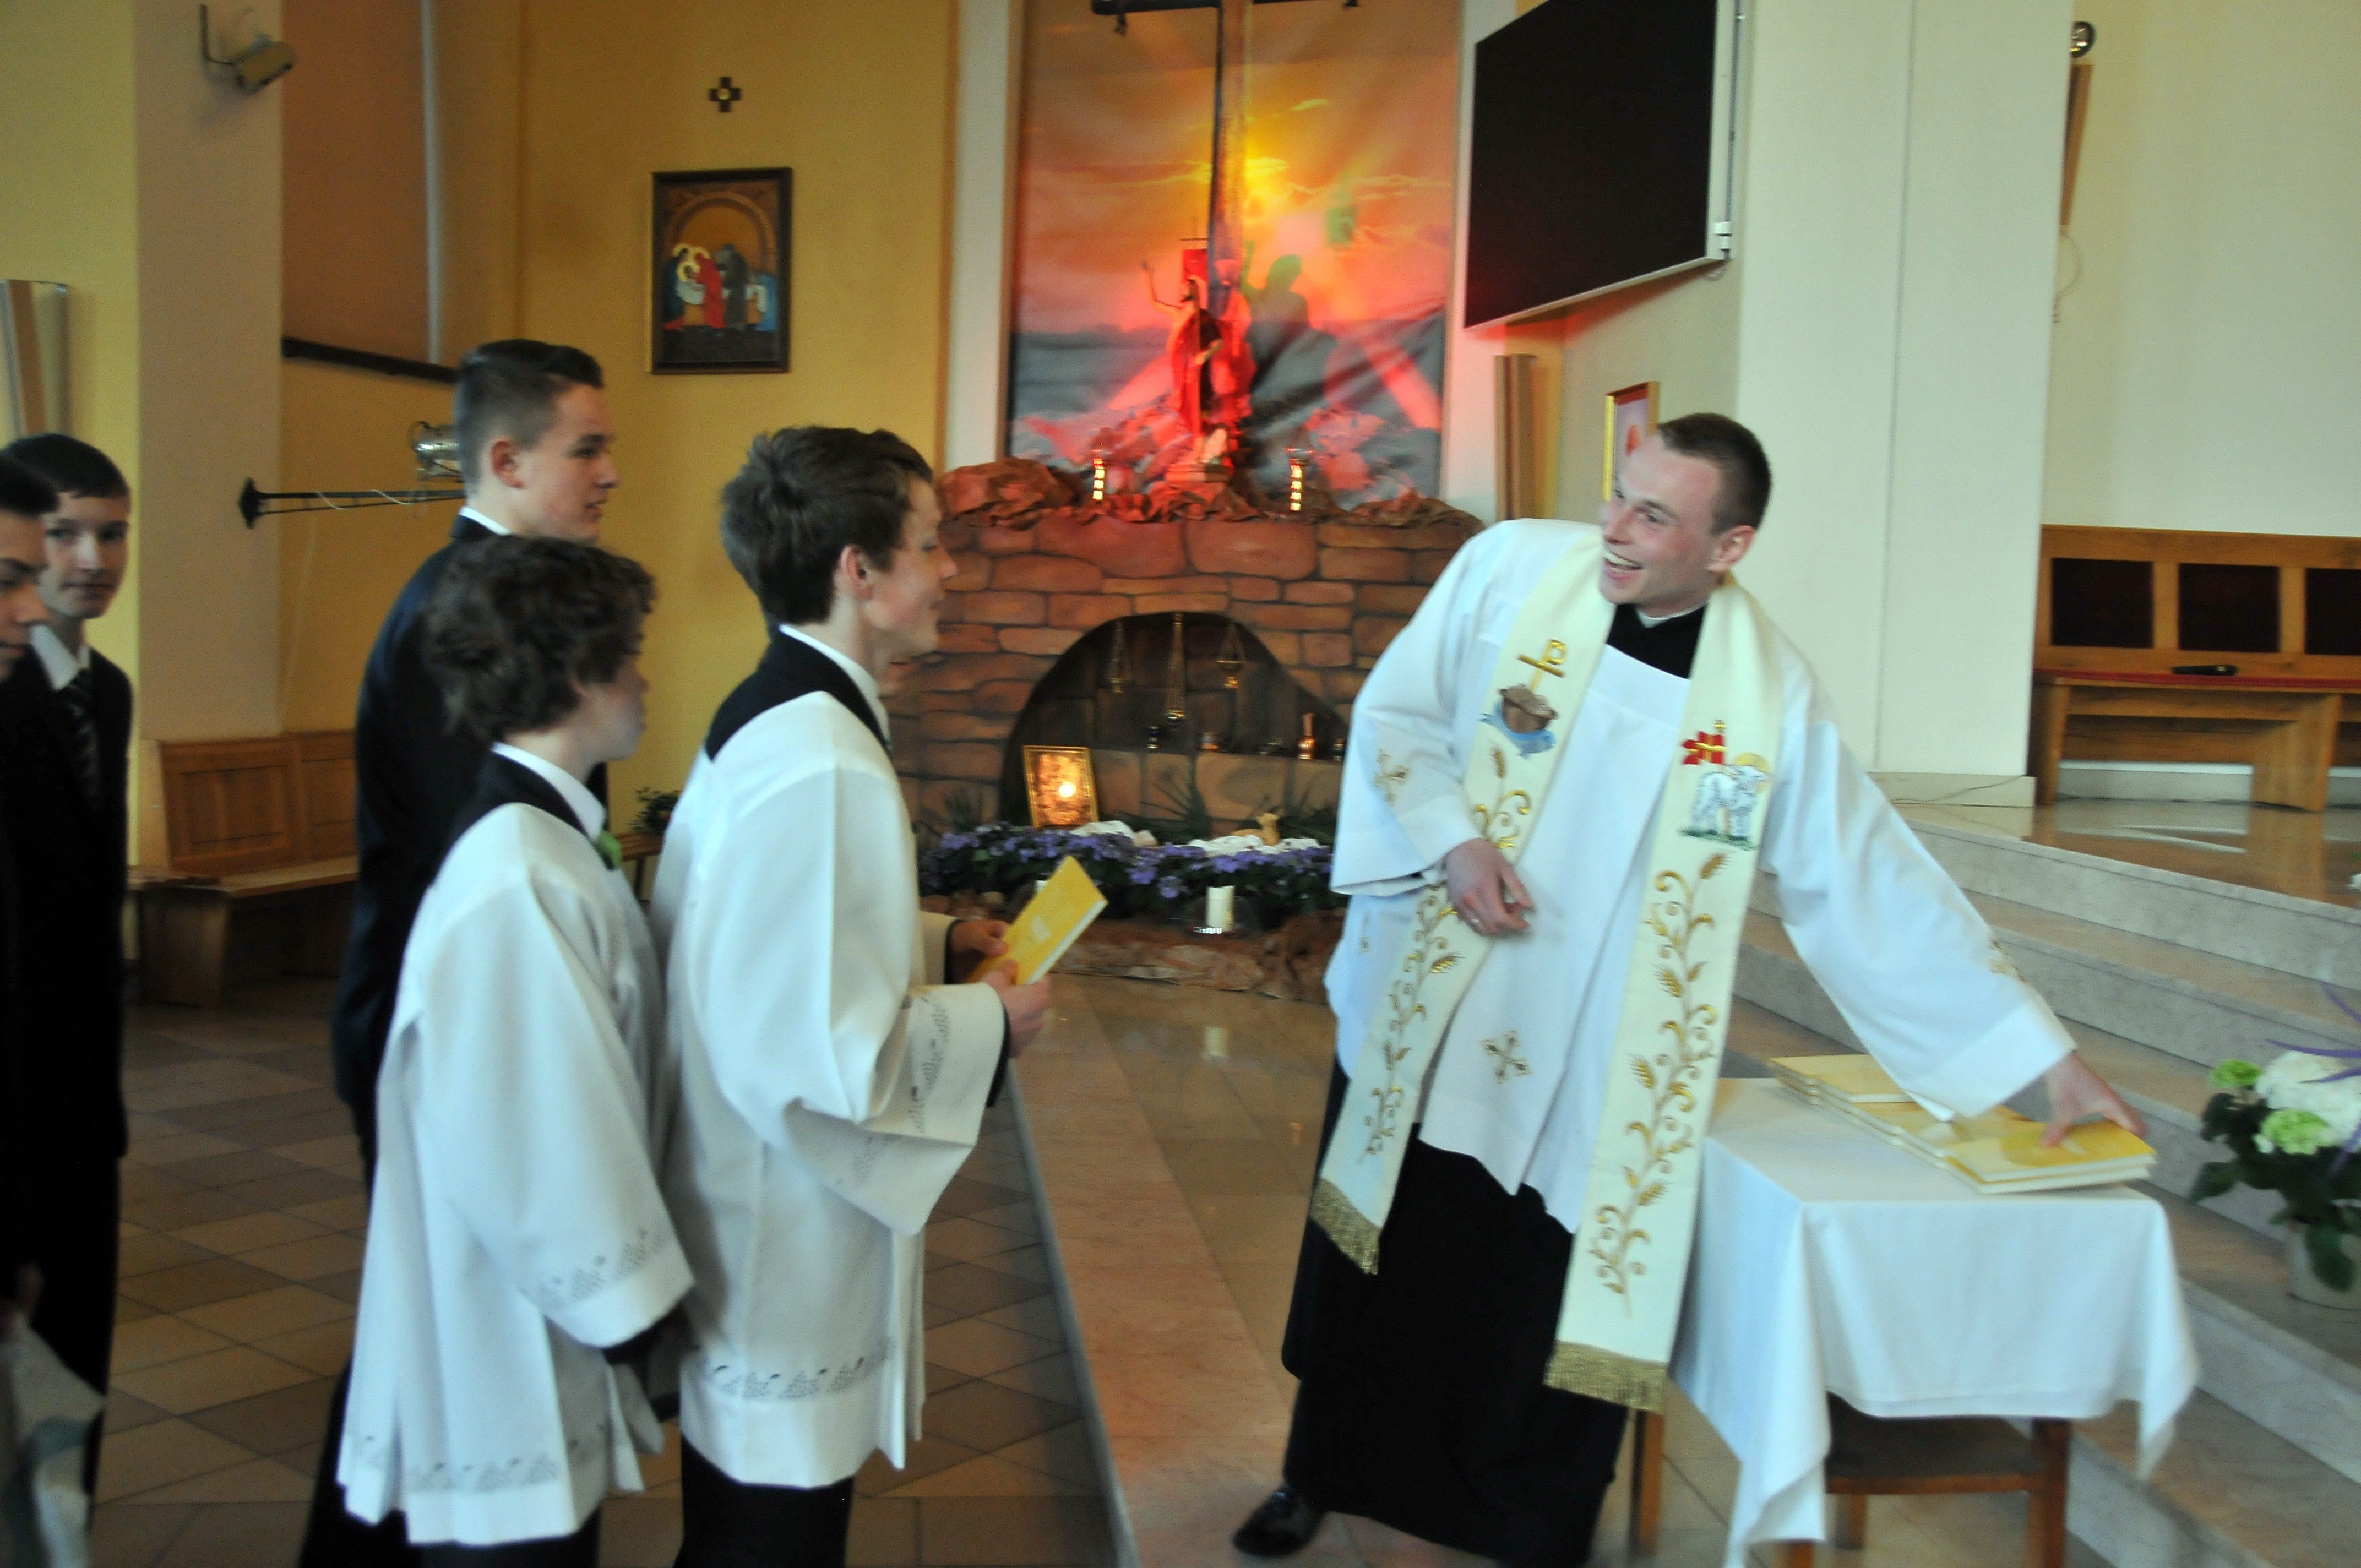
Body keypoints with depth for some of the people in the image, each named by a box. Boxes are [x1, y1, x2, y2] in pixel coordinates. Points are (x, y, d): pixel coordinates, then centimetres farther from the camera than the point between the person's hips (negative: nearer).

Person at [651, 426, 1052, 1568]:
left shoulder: (768, 719, 4)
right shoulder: (820, 767, -28)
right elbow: (826, 1055, -30)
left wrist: (935, 945, 7)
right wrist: (988, 1022, -15)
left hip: (747, 1209, 10)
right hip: (787, 1257, -10)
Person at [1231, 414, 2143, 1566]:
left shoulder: (1770, 693, -12)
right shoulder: (1511, 567, -10)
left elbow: (1875, 889, -7)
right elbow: (1394, 714, -1)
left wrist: (2046, 1059, -7)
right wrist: (1450, 841, -18)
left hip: (1592, 1068, -1)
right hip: (1422, 1015, 1)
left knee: (1549, 1308, 6)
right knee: (1372, 1267, 15)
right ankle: (1324, 1474, 41)